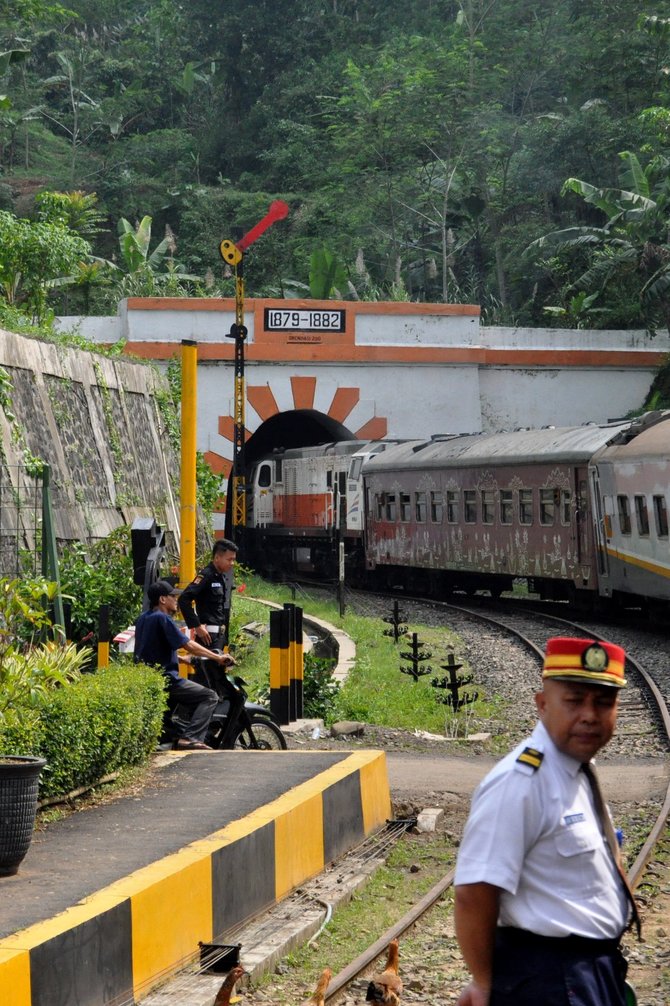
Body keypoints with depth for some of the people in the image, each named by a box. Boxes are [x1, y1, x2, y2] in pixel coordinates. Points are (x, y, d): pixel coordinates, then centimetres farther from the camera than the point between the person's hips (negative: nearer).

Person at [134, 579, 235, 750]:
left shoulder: (143, 619, 16)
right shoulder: (162, 619, -14)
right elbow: (189, 645, -17)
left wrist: (181, 659, 29)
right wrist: (218, 658, -11)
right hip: (165, 680, -10)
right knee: (210, 696, -13)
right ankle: (190, 738, -26)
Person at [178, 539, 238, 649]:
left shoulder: (221, 577, 13)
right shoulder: (206, 576, -13)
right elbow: (184, 599, -22)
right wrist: (197, 626, -20)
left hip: (219, 633, 9)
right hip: (209, 634, -9)